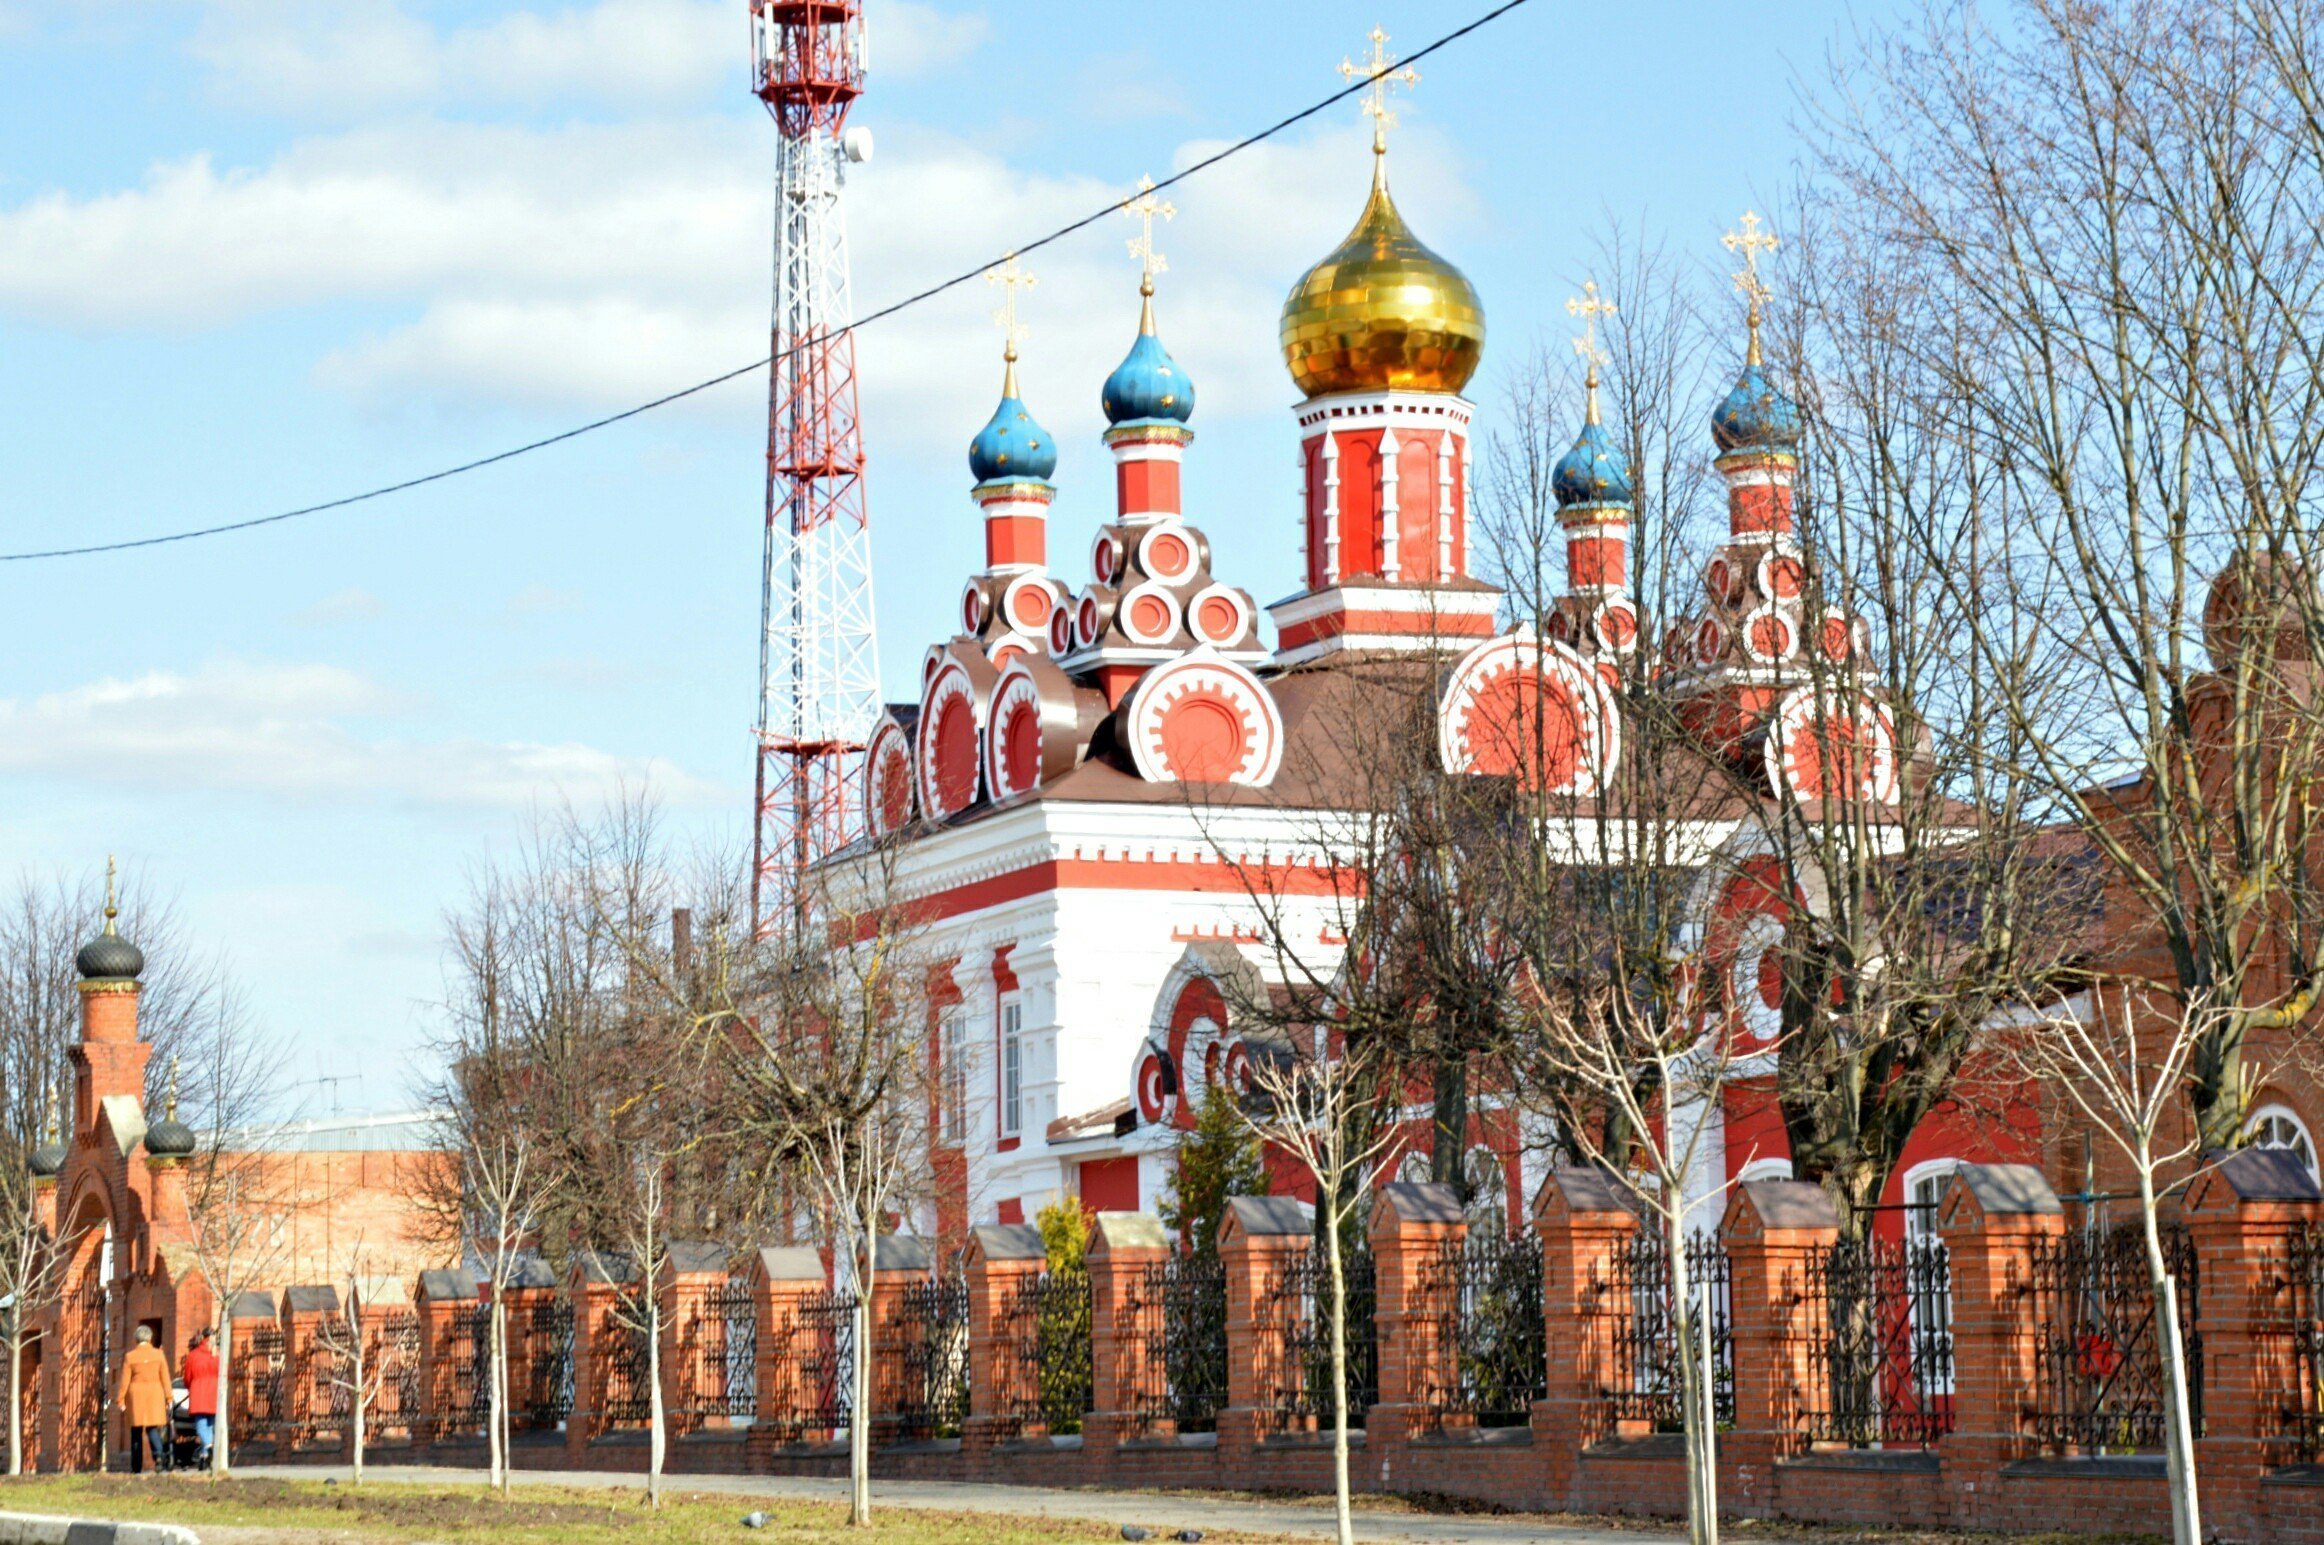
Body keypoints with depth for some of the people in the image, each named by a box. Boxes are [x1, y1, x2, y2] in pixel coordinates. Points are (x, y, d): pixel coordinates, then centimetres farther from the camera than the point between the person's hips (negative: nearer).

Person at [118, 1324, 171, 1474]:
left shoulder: (130, 1356, -3)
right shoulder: (158, 1354, 0)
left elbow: (125, 1381, -2)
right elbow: (165, 1378, 0)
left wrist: (121, 1400, 3)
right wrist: (168, 1398, 4)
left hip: (136, 1394, -1)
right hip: (154, 1394, 1)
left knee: (136, 1431, 8)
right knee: (152, 1428, 3)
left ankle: (136, 1467, 10)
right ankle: (159, 1455, -25)